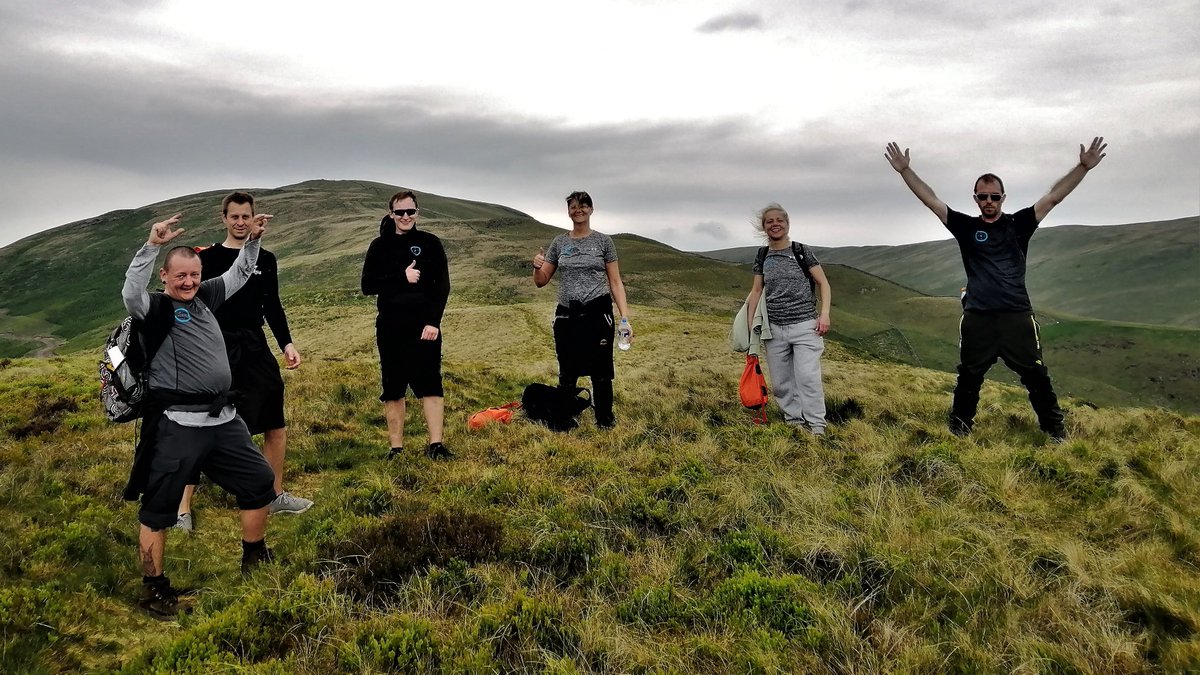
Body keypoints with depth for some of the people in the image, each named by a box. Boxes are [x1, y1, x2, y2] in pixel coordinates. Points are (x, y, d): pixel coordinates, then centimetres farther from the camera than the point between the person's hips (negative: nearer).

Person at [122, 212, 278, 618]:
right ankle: (153, 586, 17)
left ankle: (255, 558, 33)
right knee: (159, 507, 2)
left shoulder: (204, 297, 12)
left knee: (260, 481, 15)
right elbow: (131, 294, -29)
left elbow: (239, 275, 25)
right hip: (178, 426, -7)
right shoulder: (157, 308, -7)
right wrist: (151, 246, -39)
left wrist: (252, 240, 13)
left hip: (223, 419, 7)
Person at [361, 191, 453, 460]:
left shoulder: (430, 243, 3)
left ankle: (435, 445, -1)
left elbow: (442, 285, -2)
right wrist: (401, 277, -15)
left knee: (430, 384, -4)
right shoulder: (380, 246, 6)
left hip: (425, 325, -1)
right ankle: (396, 447, 14)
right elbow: (367, 286, -1)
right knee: (393, 388, 6)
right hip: (390, 327, 2)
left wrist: (433, 321, -12)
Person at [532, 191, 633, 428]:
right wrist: (537, 267, -13)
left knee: (601, 372, 3)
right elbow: (541, 282, 10)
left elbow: (615, 282, -1)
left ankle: (605, 420, 16)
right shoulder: (559, 242, 7)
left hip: (598, 313, -3)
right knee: (567, 374, 12)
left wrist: (625, 317, -11)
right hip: (566, 315, 3)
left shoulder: (603, 241, 0)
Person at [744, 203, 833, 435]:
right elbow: (756, 292, 12)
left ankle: (816, 425, -3)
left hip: (805, 325, -4)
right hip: (774, 329, 4)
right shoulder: (762, 259, 9)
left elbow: (823, 284, 1)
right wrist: (750, 326, 7)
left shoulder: (801, 252, -1)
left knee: (807, 376, -11)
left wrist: (824, 314, -11)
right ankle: (794, 421, 17)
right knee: (780, 381, 5)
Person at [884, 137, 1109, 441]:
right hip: (977, 317, 0)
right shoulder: (966, 227, 5)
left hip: (1017, 315, 0)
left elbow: (1053, 197, 1)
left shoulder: (1018, 224, 7)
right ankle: (958, 429, 21)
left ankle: (1055, 430, 16)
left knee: (1036, 375, 5)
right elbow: (931, 201, -1)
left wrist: (1083, 167, -10)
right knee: (969, 377, 9)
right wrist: (905, 170, -9)